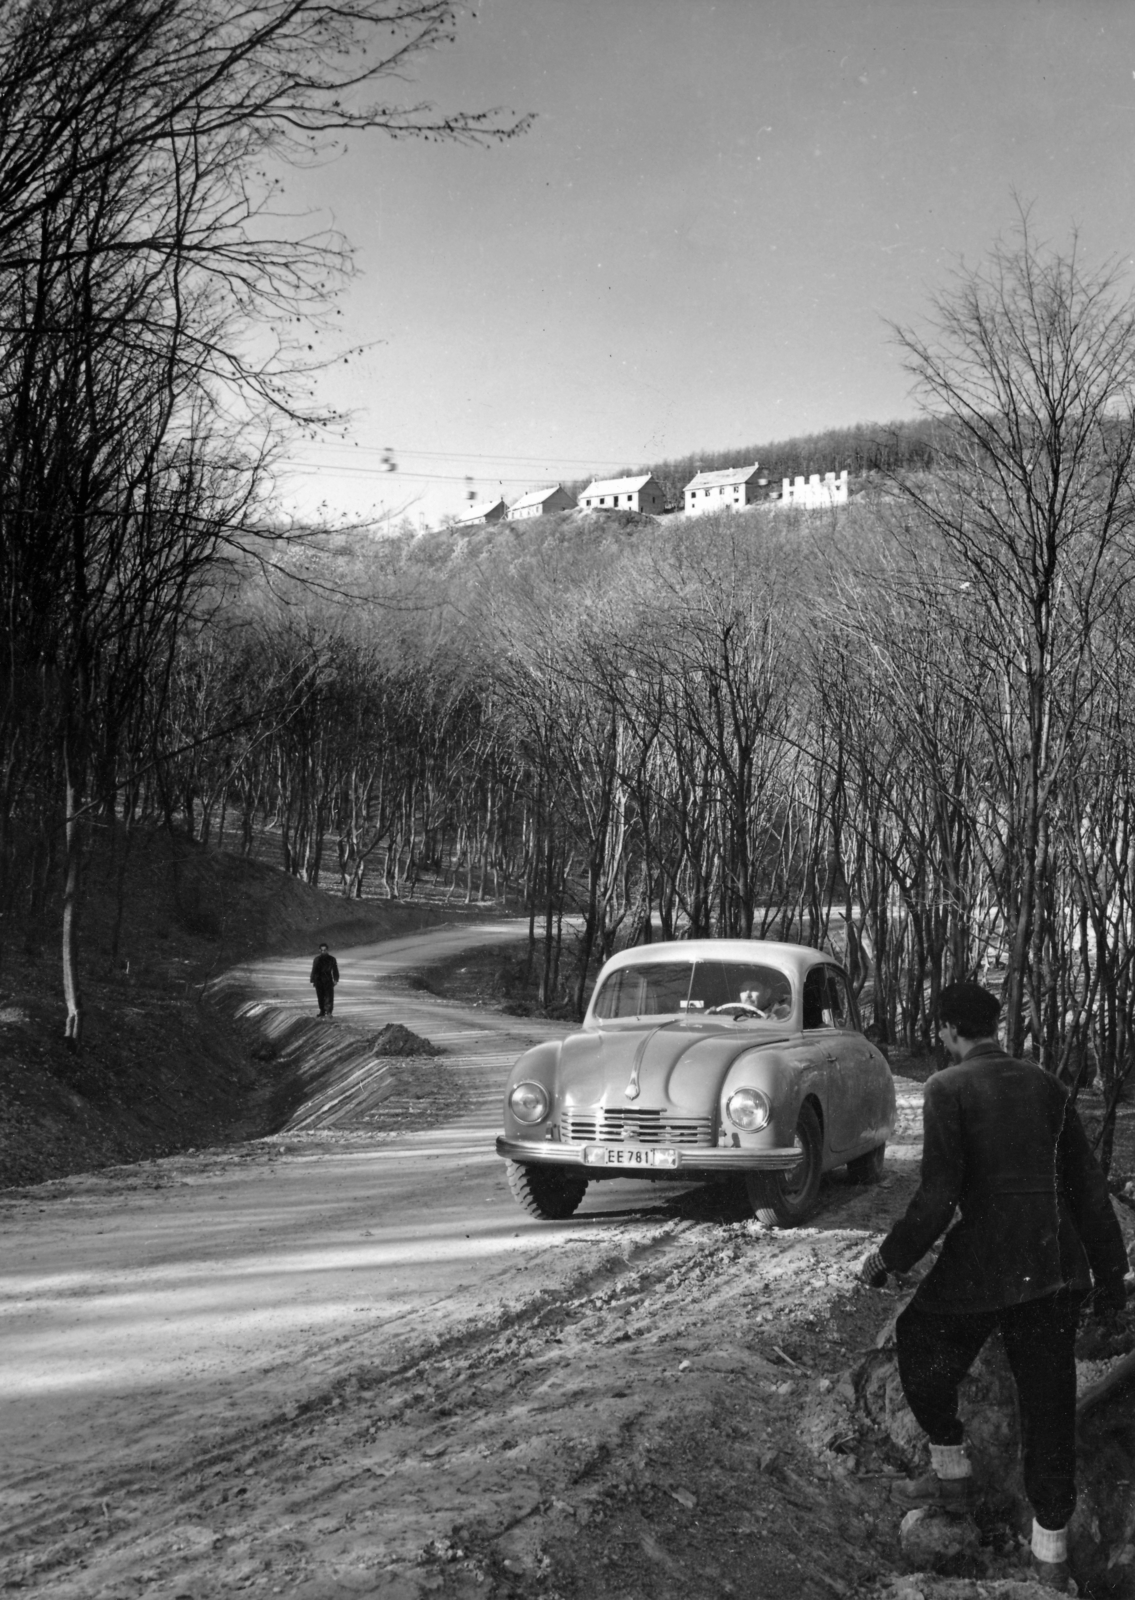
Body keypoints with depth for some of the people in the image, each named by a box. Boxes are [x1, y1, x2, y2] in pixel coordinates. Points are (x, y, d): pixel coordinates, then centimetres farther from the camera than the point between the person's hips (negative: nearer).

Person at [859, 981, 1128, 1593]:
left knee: (921, 1343, 23)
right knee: (1048, 1403, 10)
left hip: (984, 1261, -5)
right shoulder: (1044, 1084, 9)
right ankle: (1051, 1551, 13)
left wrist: (889, 1258, -1)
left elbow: (937, 1196, -14)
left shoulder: (948, 1088, -7)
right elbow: (1088, 1185, 11)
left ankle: (951, 1472, 33)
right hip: (1058, 1267, 5)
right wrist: (1109, 1272, 18)